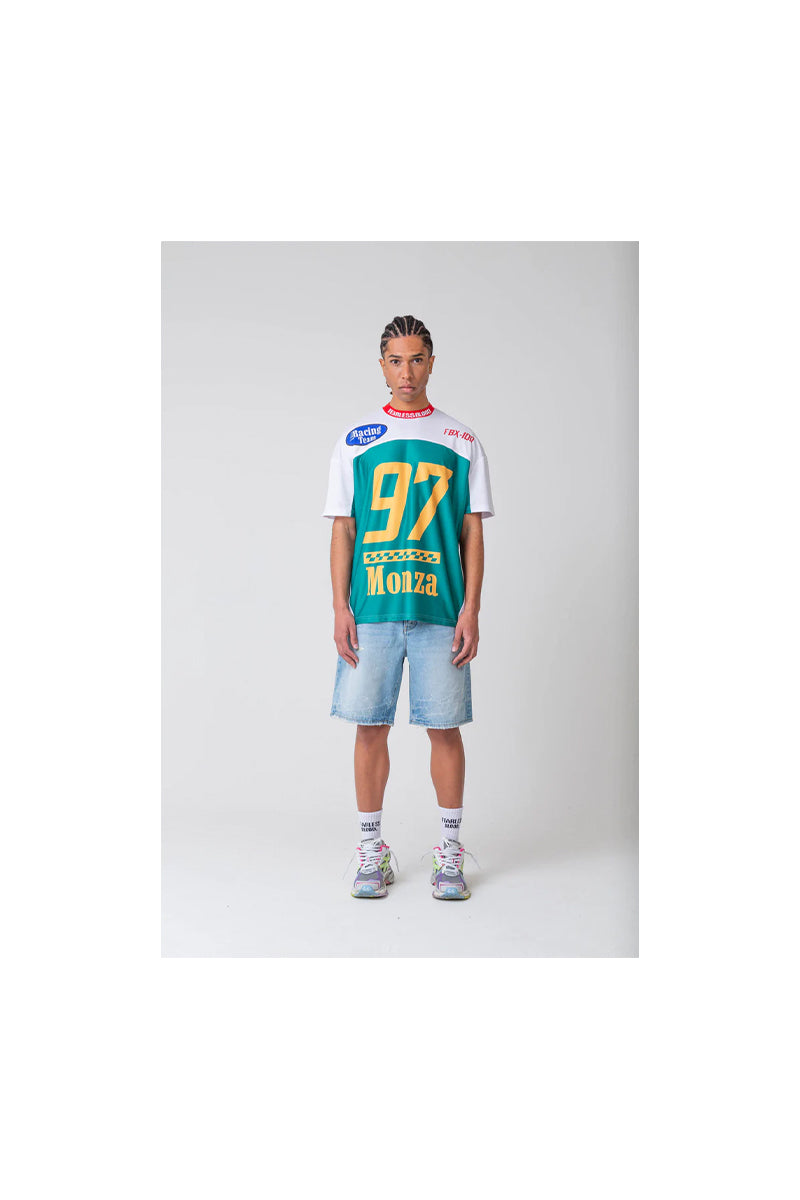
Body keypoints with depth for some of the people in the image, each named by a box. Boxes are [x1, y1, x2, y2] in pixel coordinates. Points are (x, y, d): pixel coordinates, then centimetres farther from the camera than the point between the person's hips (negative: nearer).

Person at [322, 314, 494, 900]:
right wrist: (340, 607, 0)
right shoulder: (355, 441, 10)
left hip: (440, 610, 0)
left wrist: (471, 610, -2)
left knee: (445, 727, 3)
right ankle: (373, 849, 18)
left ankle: (450, 851, 17)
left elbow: (472, 530, 6)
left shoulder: (462, 441, 9)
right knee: (371, 726, 3)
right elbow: (343, 529, 8)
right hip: (371, 610, 1)